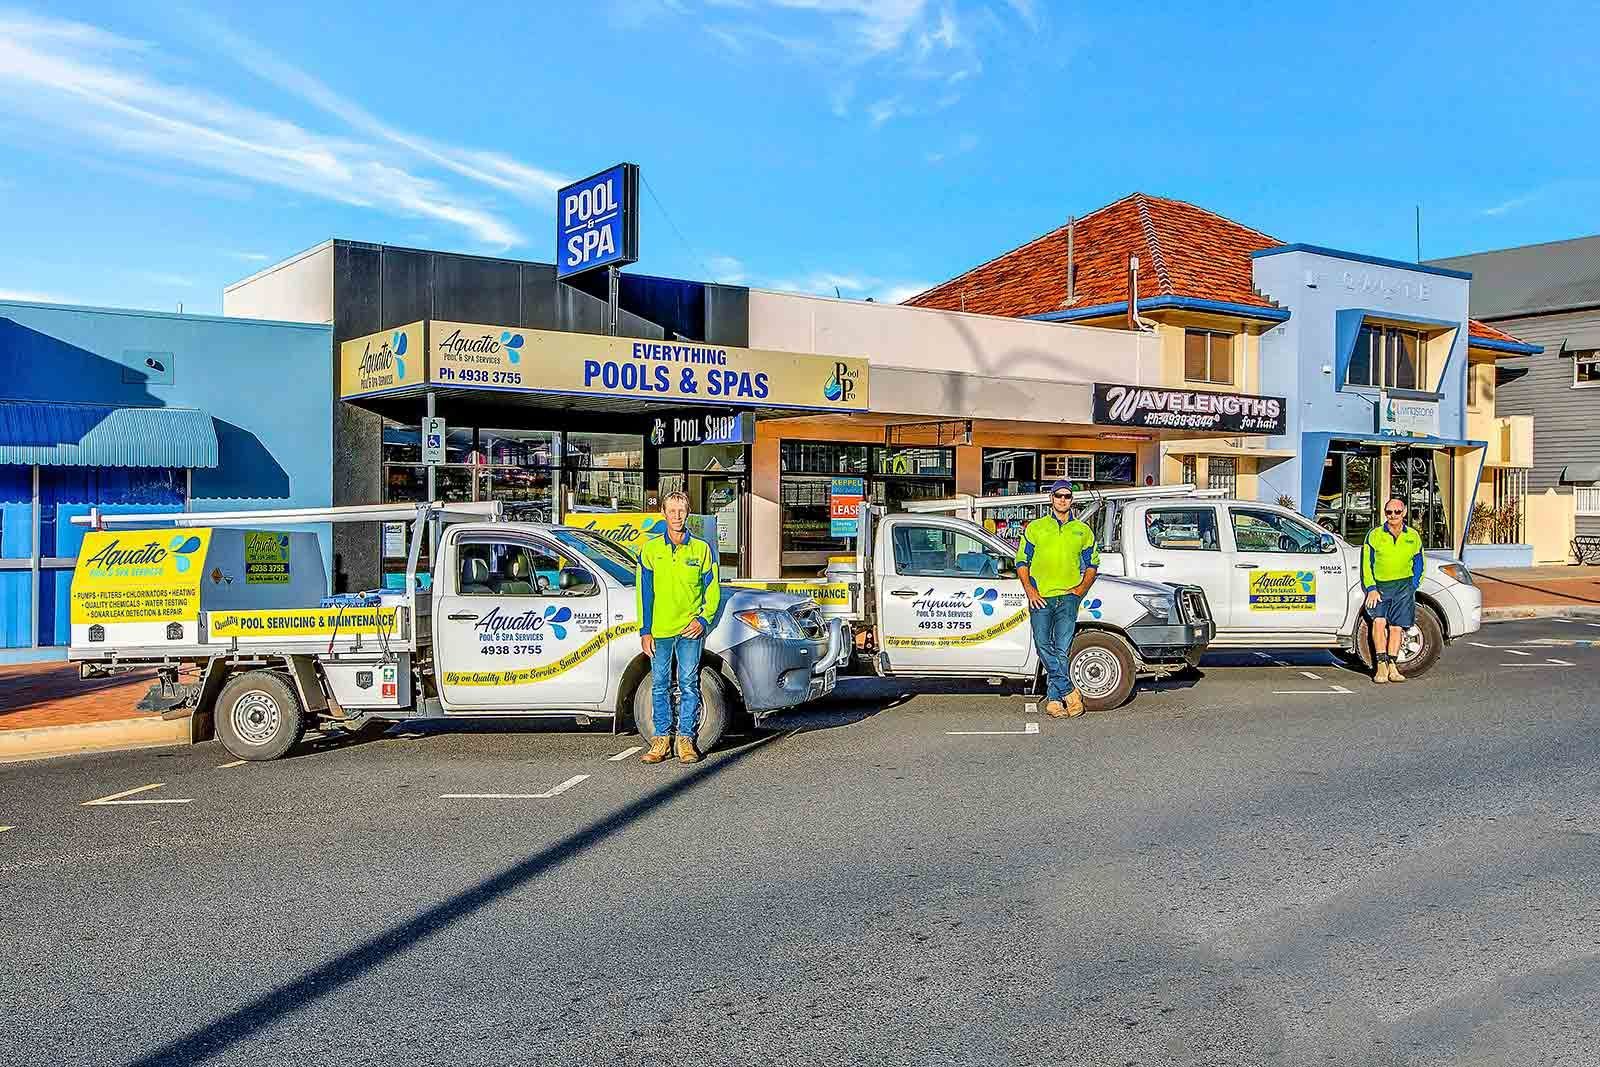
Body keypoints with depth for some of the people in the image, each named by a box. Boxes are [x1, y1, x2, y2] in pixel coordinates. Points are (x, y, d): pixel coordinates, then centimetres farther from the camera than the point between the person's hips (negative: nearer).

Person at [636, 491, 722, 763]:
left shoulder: (701, 549, 5)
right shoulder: (650, 549, 5)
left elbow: (712, 590, 8)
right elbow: (644, 592, 5)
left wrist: (703, 620, -6)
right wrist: (645, 630, 0)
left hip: (690, 629, 0)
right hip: (659, 629, 1)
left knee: (689, 684, 2)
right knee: (660, 685, 5)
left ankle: (686, 740, 9)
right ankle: (662, 739, 13)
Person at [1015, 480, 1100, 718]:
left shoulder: (1083, 530, 14)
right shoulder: (1035, 527, 11)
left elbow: (1092, 563, 20)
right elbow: (1021, 561, 10)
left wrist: (1082, 588, 4)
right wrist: (1029, 591, -2)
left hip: (1068, 597, 0)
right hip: (1040, 598, 0)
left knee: (1062, 650, -6)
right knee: (1044, 647, -9)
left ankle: (1053, 698, -1)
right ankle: (1069, 692, -3)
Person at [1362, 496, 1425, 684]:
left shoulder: (1413, 537, 11)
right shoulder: (1374, 535, 5)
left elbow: (1418, 566, 18)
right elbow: (1366, 565, 4)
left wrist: (1412, 588, 6)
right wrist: (1371, 589, -6)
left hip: (1404, 586, 2)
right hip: (1379, 585, -2)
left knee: (1396, 626, -1)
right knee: (1379, 621, -20)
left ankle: (1391, 665, 7)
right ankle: (1381, 664, -19)